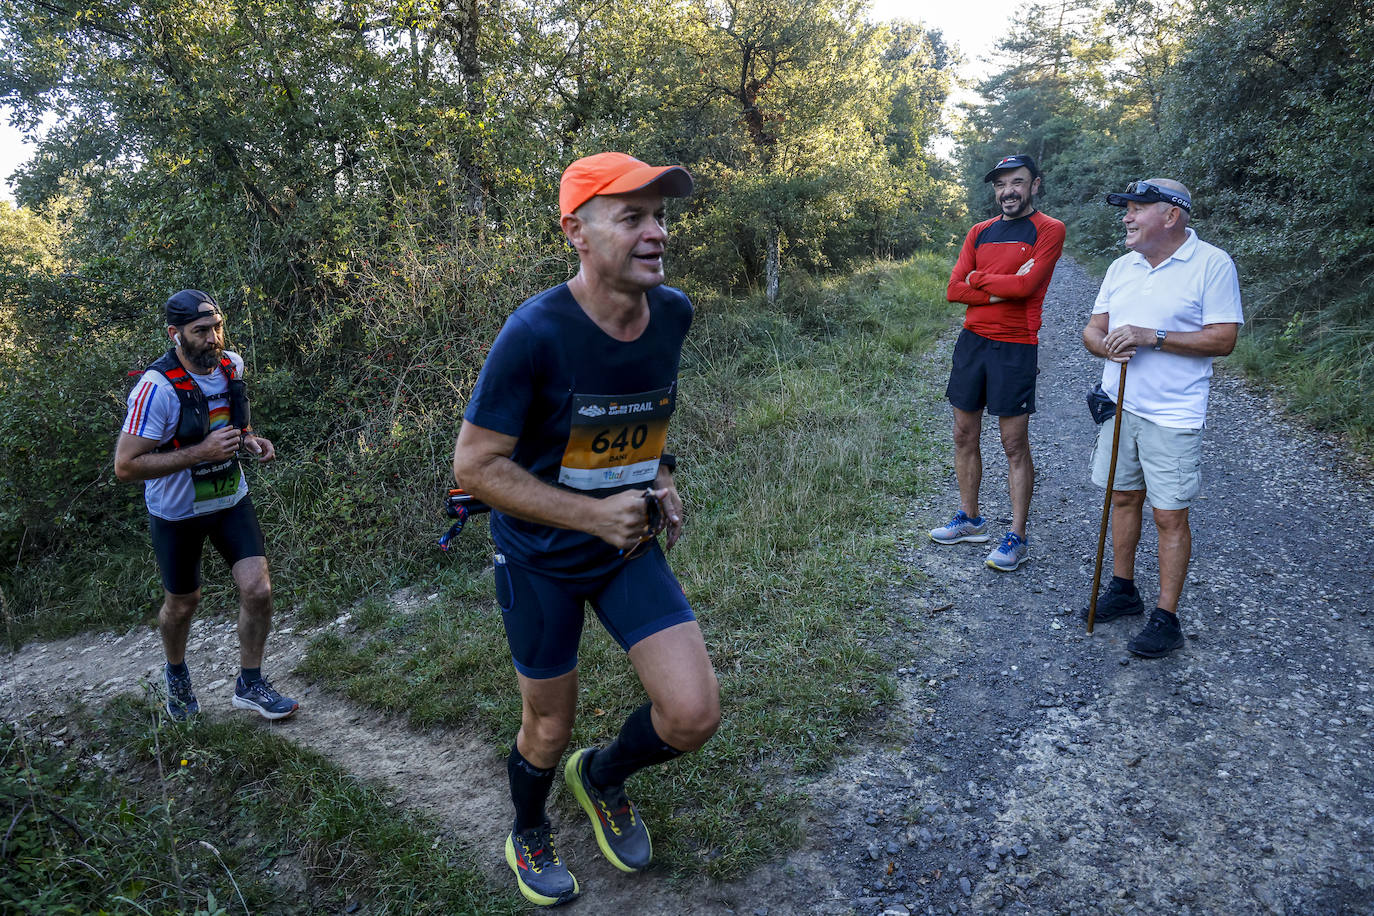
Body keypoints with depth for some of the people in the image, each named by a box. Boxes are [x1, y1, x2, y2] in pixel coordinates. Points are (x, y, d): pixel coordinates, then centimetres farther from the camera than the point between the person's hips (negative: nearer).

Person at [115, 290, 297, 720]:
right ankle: (176, 673, 46)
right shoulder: (157, 388, -26)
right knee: (182, 604, 15)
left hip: (231, 499, 4)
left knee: (258, 591, -7)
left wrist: (248, 440, -5)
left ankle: (250, 684, 14)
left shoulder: (232, 365, -6)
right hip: (177, 512, -4)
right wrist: (202, 451, -32)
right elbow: (126, 466, -26)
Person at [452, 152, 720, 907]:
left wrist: (660, 475, 0)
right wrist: (593, 514, -25)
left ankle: (603, 777, 30)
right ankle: (527, 836, 47)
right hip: (541, 558, -4)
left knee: (695, 715, -5)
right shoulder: (536, 332, -25)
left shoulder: (672, 313, -7)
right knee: (549, 728, 13)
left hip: (630, 546, 4)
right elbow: (474, 464, -20)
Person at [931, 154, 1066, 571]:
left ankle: (1017, 538, 6)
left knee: (1015, 445, -2)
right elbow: (954, 290, 2)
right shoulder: (980, 232, 12)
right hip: (972, 340, 6)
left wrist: (979, 278, -3)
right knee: (964, 435, 11)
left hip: (1015, 347, -6)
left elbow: (1027, 284, -17)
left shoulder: (1048, 230, -3)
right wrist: (1002, 290, -10)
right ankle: (970, 519, 26)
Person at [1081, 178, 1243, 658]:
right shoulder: (1121, 266, 10)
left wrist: (1151, 337, -21)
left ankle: (1166, 618, 8)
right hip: (1118, 404, 6)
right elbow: (1092, 329, 12)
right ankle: (1123, 589, 30)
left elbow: (1223, 339, -13)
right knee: (1123, 497, 15)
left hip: (1173, 415, -6)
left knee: (1170, 515, -1)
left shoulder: (1213, 264, -9)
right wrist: (1105, 344, -12)